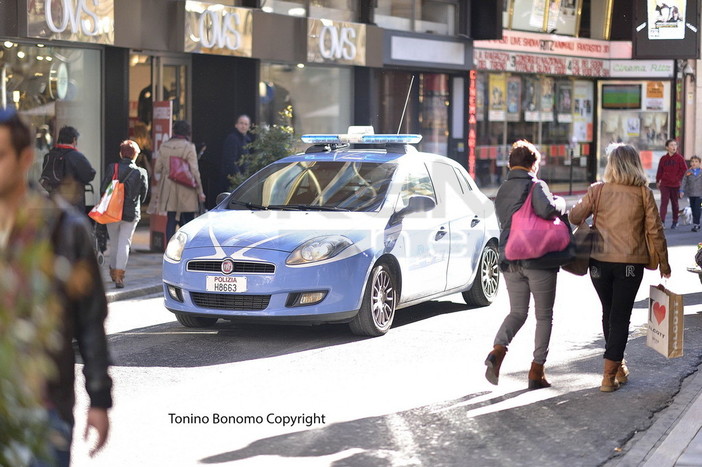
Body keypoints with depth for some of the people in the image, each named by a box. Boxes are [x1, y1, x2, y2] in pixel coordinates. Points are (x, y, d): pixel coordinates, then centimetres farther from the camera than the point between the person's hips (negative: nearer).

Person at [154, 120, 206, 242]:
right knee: (188, 221, 3)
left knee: (171, 220, 8)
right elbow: (194, 171, -10)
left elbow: (157, 169, 7)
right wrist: (200, 191, -4)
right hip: (186, 190, -4)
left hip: (168, 190, 4)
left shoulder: (164, 146, 3)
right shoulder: (189, 147, -9)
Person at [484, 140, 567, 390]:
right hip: (538, 259, -5)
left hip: (510, 261, 5)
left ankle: (498, 350, -13)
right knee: (544, 316, 8)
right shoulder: (535, 186, -8)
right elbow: (546, 209, -26)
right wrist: (560, 202, -7)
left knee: (517, 312, 15)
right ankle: (537, 371, 6)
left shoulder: (502, 191, 14)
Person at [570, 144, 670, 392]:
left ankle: (618, 366, 30)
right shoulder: (643, 193, -5)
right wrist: (664, 262, 8)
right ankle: (609, 375, -3)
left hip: (600, 261, 1)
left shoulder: (598, 190, -4)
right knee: (620, 317, 3)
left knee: (609, 314, 19)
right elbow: (655, 230, -3)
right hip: (630, 264, -1)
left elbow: (575, 216, -5)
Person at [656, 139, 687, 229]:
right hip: (664, 185, 0)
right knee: (664, 202, -10)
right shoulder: (663, 158, 4)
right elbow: (660, 171, 10)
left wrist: (678, 178, -5)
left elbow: (684, 170, -1)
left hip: (675, 185, 0)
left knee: (675, 203, 11)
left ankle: (675, 222, 22)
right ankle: (662, 221, -17)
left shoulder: (680, 158, -2)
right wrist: (658, 181, 10)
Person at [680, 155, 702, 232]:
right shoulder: (688, 172, 4)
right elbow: (684, 182, 2)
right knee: (693, 209, 9)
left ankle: (695, 224, -11)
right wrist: (682, 191, -7)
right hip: (691, 194, 3)